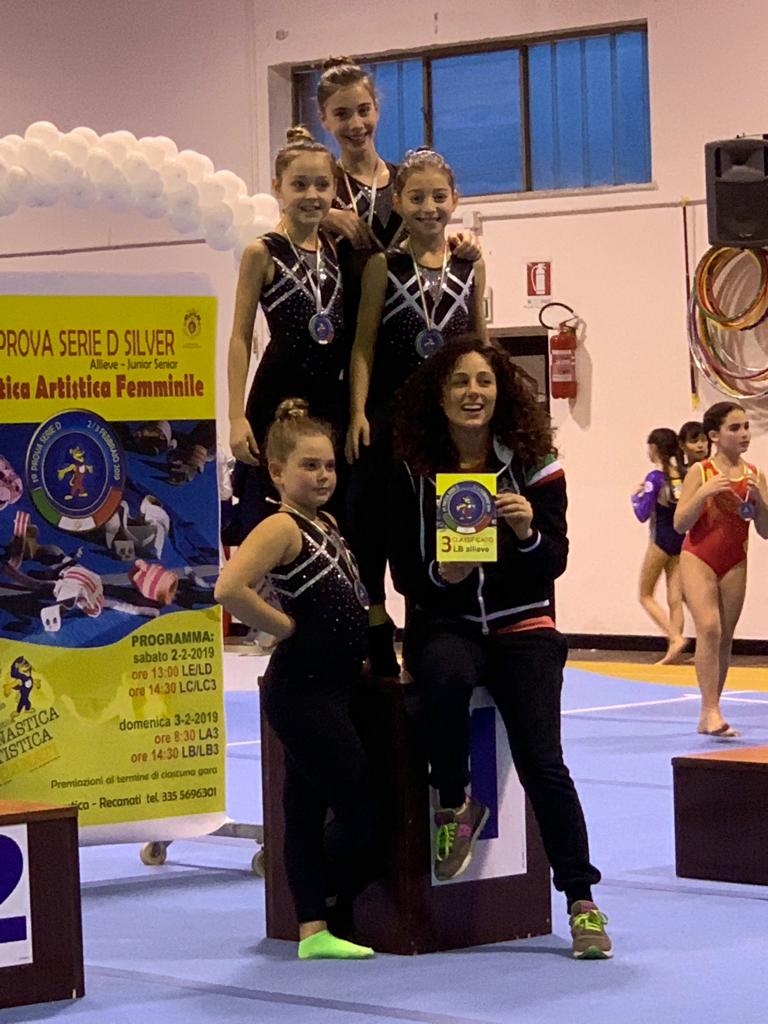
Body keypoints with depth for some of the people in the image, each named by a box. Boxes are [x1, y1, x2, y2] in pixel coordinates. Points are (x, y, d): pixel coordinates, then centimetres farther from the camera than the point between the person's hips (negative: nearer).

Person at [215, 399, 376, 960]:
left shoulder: (325, 525, 13)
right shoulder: (282, 528, -15)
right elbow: (229, 588, -30)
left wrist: (366, 654, 15)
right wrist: (286, 626, -18)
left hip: (329, 687, 9)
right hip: (302, 691, -9)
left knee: (307, 806, 9)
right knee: (358, 805, -5)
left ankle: (314, 929, 11)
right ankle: (332, 911, 13)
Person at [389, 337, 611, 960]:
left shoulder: (535, 465, 1)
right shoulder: (414, 472, 1)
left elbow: (556, 562, -4)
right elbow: (404, 571, 2)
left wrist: (529, 530, -25)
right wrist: (440, 575, -20)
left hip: (522, 626, 0)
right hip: (445, 621, 0)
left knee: (542, 760, -15)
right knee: (447, 677, -37)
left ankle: (582, 901, -4)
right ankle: (454, 805, -12)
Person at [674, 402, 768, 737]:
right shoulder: (700, 472, -6)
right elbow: (680, 523, -9)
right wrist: (704, 493, -22)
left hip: (735, 564, 4)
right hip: (698, 558, -4)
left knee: (724, 638, 6)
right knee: (709, 628, -21)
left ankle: (708, 717, 14)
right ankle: (711, 710, -22)